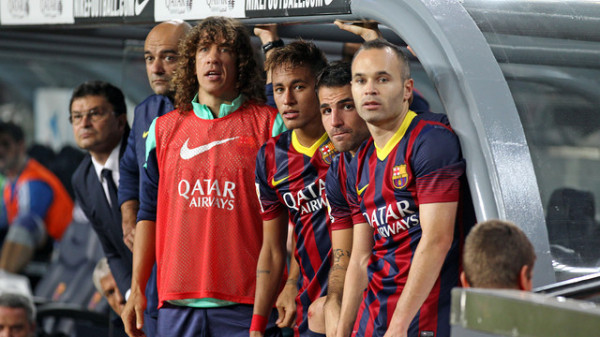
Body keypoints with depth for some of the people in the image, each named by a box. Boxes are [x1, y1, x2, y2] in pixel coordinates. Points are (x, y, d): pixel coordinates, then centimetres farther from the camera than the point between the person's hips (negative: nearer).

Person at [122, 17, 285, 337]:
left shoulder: (268, 124, 3)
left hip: (247, 301, -3)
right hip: (177, 300, 3)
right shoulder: (163, 129, 13)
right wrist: (137, 290, 9)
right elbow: (149, 213, 15)